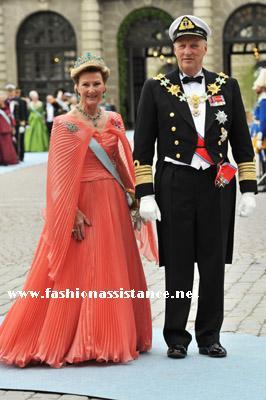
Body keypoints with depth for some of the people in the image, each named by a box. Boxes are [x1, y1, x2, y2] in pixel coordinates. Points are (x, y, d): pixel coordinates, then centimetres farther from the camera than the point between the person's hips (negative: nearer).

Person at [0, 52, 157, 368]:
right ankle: (71, 342, 7)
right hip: (81, 203, -6)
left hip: (113, 203, 6)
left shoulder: (114, 120, 10)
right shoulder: (65, 124, -6)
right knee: (78, 274, -3)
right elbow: (60, 175, -9)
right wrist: (73, 212, -16)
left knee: (115, 272, 9)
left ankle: (113, 338, 21)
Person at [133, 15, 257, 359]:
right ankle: (176, 338, 15)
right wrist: (145, 195, -5)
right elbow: (142, 146, 2)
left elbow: (242, 142, 11)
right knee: (178, 265, 3)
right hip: (174, 187, -2)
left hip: (217, 186, 2)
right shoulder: (156, 89, 3)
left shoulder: (227, 87, 8)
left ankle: (210, 336, 19)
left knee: (214, 265, 6)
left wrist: (248, 188, 5)